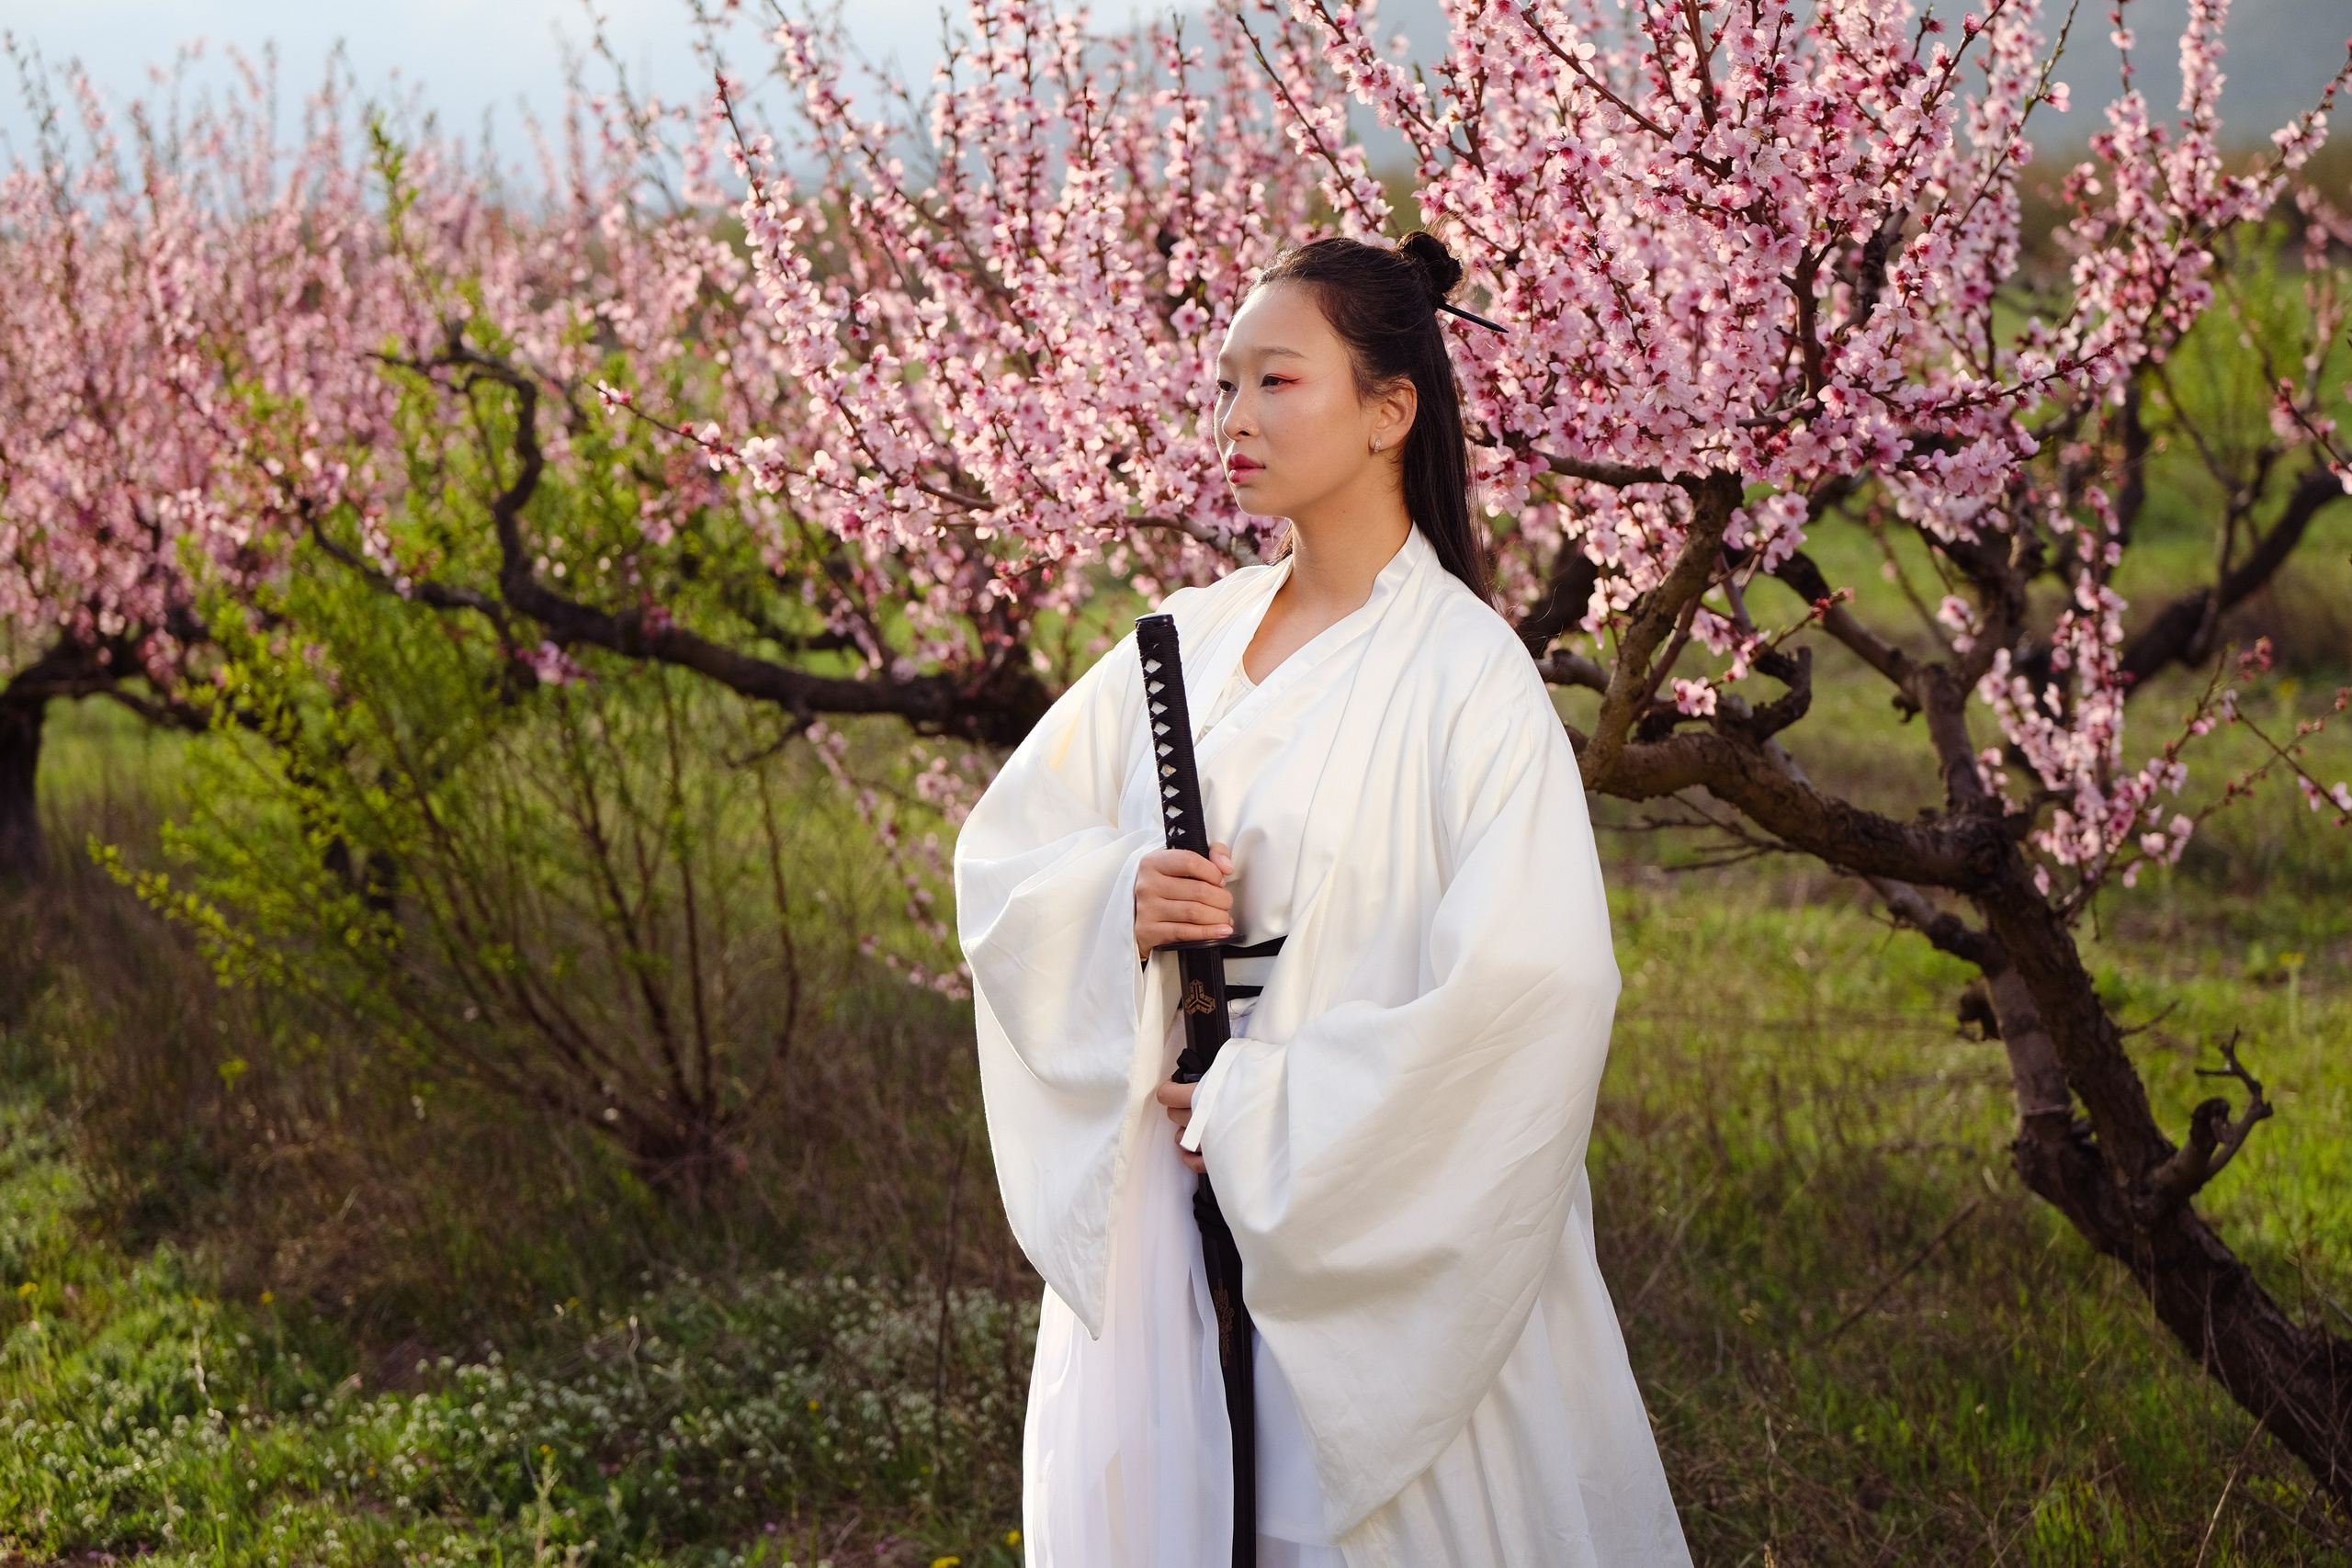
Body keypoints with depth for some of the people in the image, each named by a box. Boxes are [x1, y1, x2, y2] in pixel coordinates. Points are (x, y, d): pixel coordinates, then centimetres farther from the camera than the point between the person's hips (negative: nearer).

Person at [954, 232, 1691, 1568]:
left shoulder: (1467, 675, -12)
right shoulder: (1190, 640, 6)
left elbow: (1537, 982, -21)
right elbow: (1002, 856, 11)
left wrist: (1259, 1113, -15)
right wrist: (1120, 898, -11)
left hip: (1378, 1241, -5)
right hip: (1164, 1206, 5)